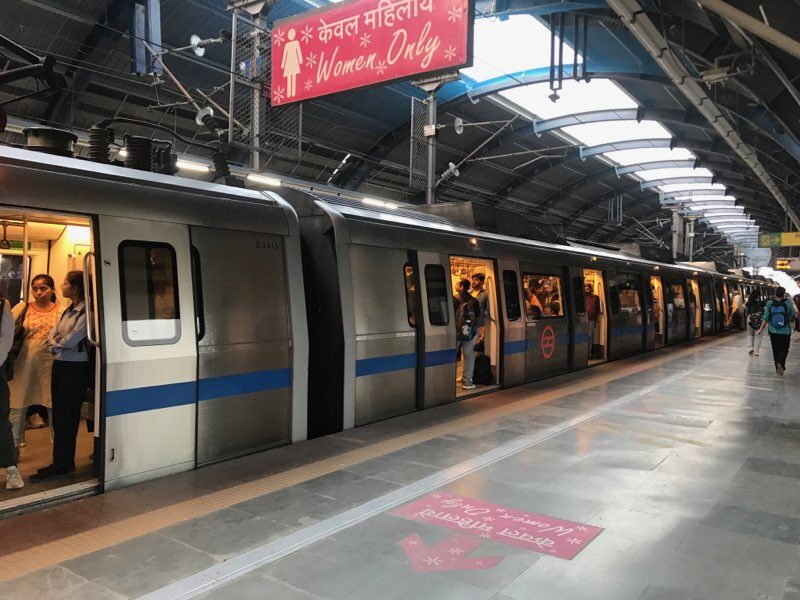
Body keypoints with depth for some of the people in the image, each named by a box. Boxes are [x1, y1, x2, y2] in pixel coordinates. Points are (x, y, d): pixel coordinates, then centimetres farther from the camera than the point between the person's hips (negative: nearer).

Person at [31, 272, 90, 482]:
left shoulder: (86, 312, -14)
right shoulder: (68, 311, 14)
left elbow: (72, 340, -18)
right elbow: (52, 334, 10)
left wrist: (58, 344, 0)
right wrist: (58, 346, -9)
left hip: (75, 367, -9)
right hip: (59, 364, 9)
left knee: (66, 416, -2)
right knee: (58, 414, 12)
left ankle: (62, 464, 7)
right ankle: (63, 462, 21)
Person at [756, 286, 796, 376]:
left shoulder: (769, 303, -7)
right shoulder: (788, 303, -10)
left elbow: (765, 317, -5)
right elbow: (792, 316, -1)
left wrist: (761, 328, 1)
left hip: (773, 331, 2)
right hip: (785, 331, -2)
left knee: (776, 350, 13)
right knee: (784, 349, 10)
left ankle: (778, 367, 19)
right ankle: (780, 363, -15)